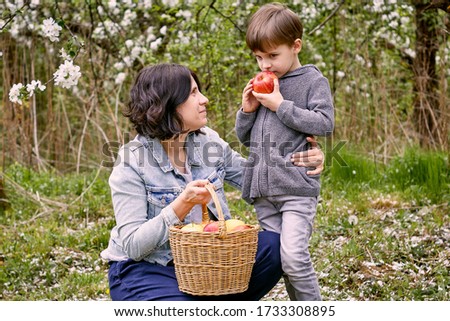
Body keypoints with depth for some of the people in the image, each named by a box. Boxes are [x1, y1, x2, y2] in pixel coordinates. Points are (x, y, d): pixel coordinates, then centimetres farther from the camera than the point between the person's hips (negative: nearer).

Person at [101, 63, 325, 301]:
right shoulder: (132, 162, -16)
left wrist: (297, 161, -3)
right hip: (145, 270, -6)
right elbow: (133, 245, -21)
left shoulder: (208, 141, 0)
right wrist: (183, 204, -31)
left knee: (271, 246, -13)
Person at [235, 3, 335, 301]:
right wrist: (247, 110, 3)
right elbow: (246, 138, 23)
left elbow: (324, 123, -12)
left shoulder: (314, 81, 1)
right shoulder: (262, 88, 18)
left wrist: (281, 105, -13)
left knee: (294, 256, -17)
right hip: (263, 190, 7)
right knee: (276, 258, 7)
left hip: (297, 188, -6)